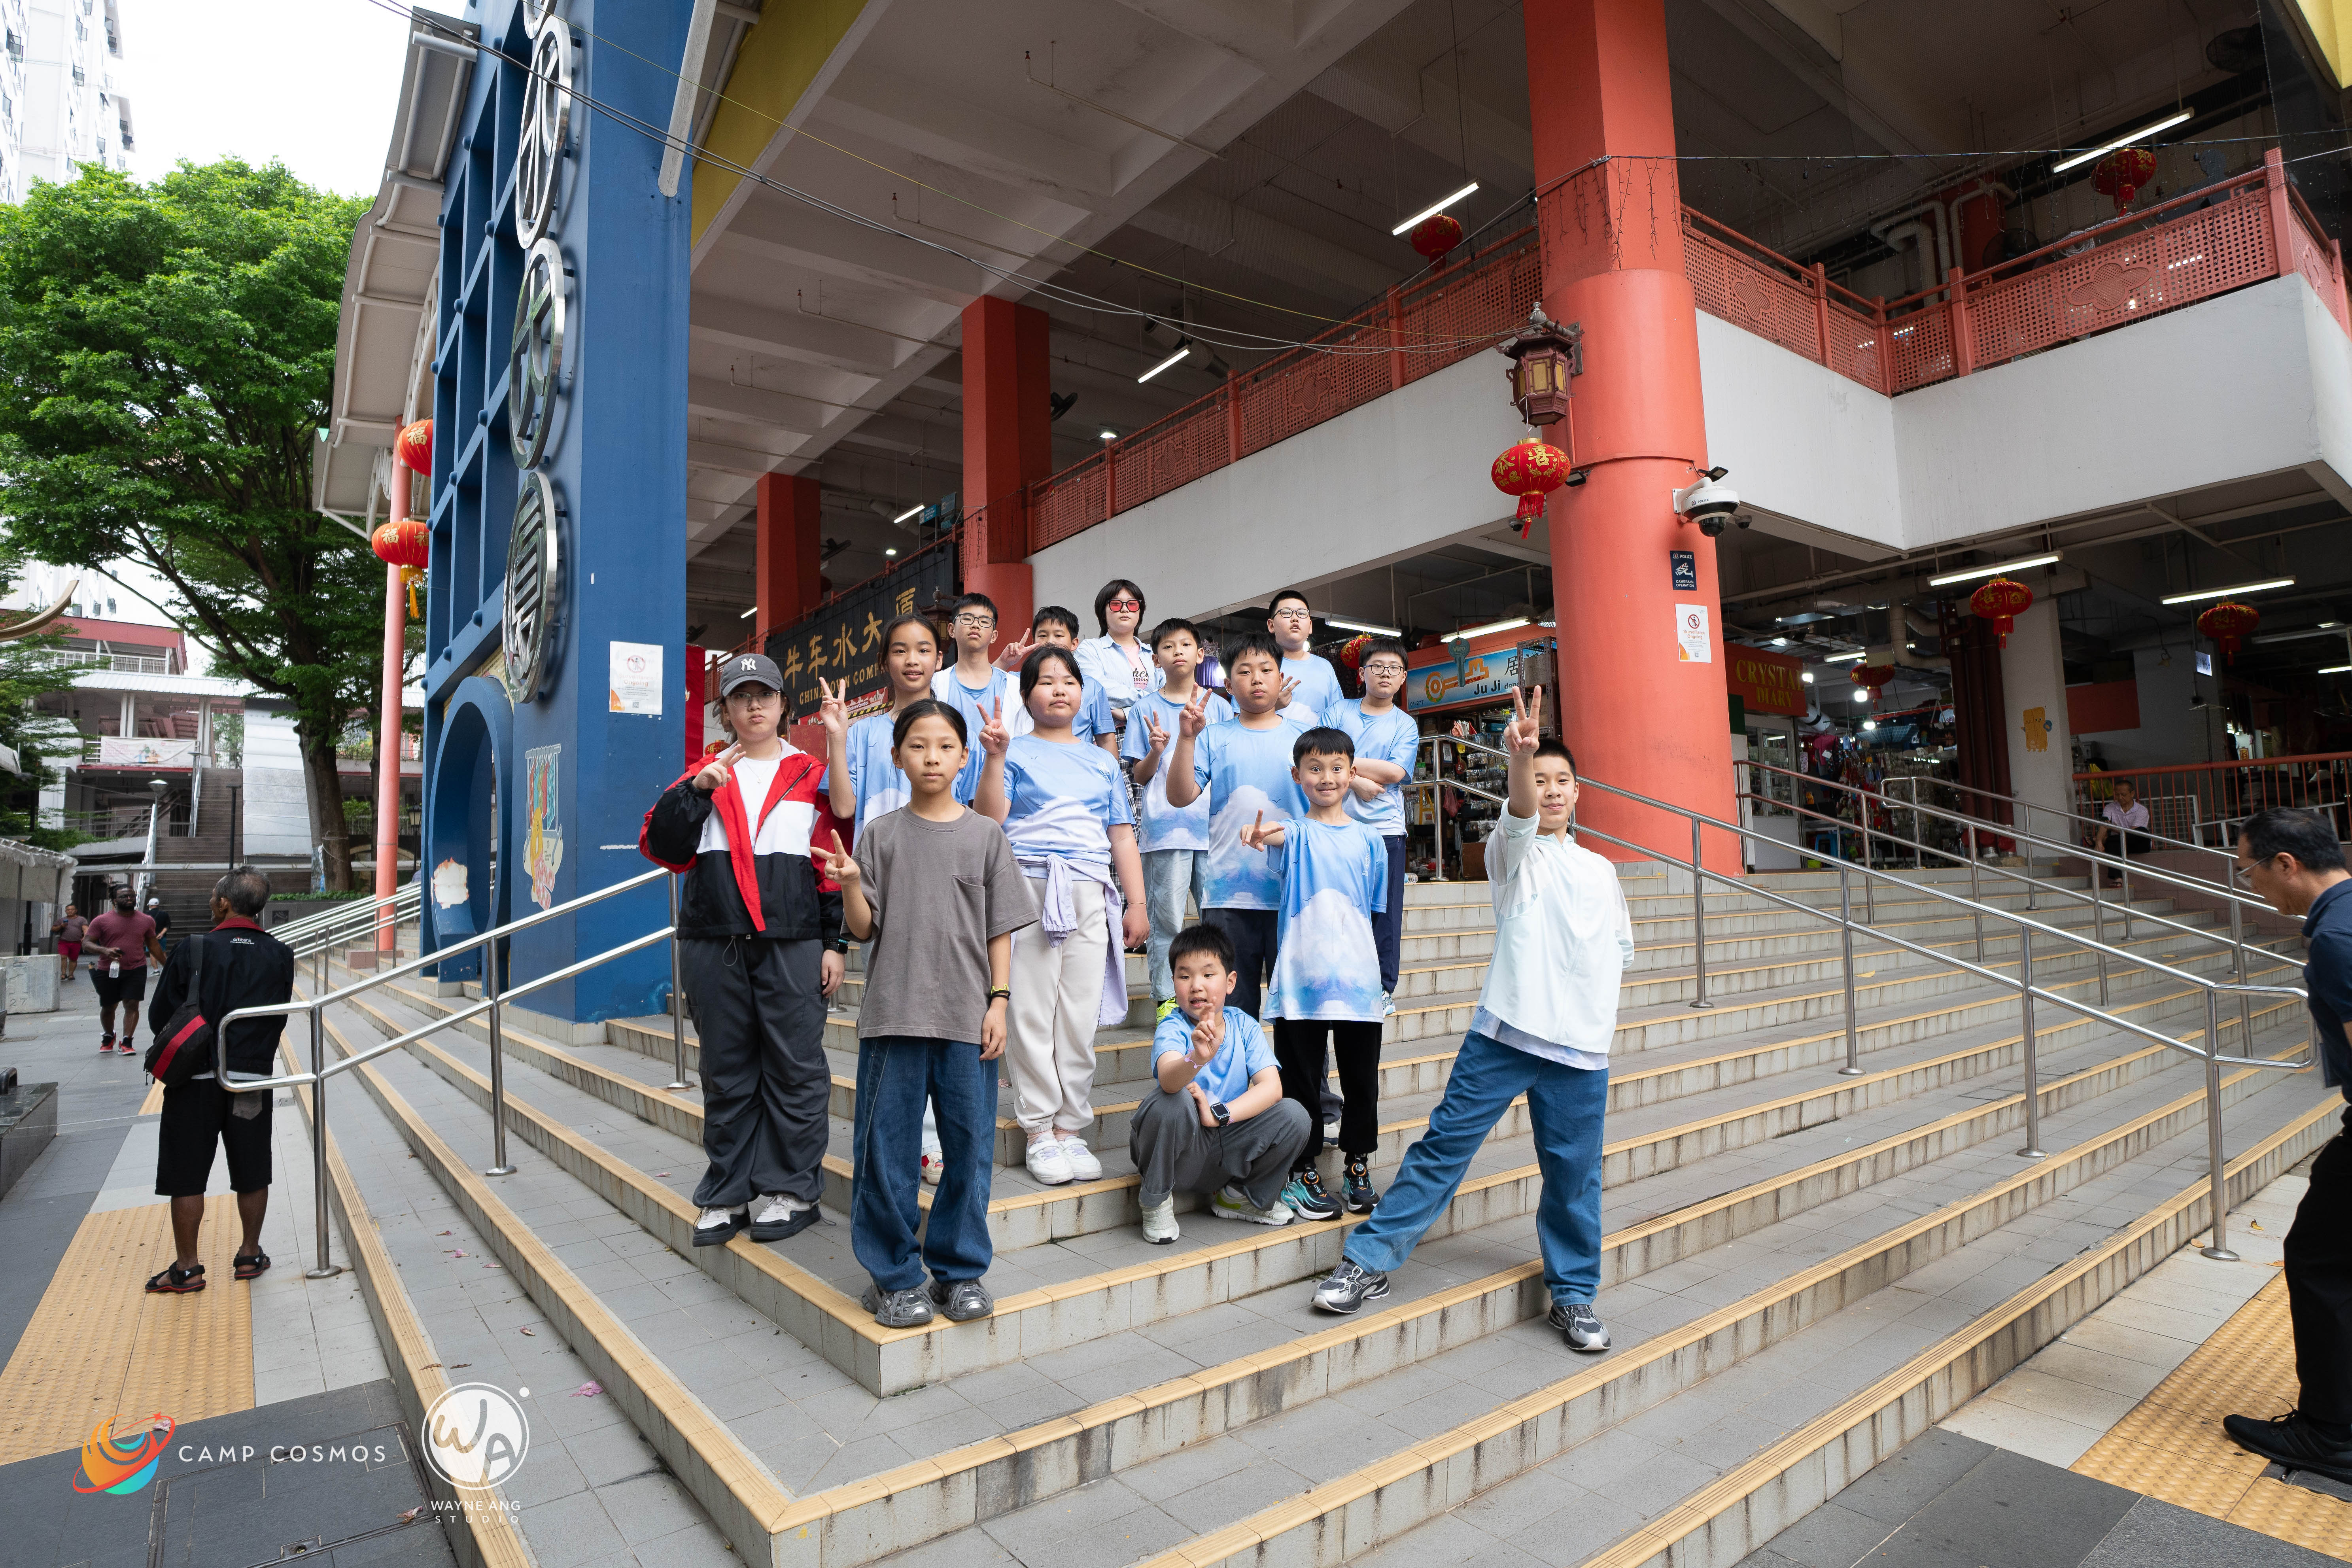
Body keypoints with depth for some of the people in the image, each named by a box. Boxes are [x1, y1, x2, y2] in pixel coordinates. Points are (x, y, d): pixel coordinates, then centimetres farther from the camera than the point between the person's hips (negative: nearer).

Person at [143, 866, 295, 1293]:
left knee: (187, 1177, 9)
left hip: (196, 1080, -2)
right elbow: (279, 1018, 3)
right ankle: (250, 1254, 23)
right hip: (253, 1079, 2)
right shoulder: (280, 956, -4)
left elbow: (160, 1017, -2)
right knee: (252, 1174, 13)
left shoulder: (192, 950, -11)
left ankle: (187, 1267, 15)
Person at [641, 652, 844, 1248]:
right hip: (715, 946, 2)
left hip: (793, 947, -2)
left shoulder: (812, 776, 7)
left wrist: (835, 943, 0)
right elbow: (662, 847, 3)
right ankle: (728, 1192, 21)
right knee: (726, 1074, 10)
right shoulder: (703, 776, 13)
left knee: (794, 1069, 2)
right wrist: (696, 790, -9)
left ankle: (789, 1189, 14)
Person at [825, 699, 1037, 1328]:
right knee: (886, 1147, 5)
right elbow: (863, 928, 4)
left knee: (969, 1144, 6)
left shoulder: (984, 835, 5)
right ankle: (894, 1276, 20)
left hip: (967, 1016, 0)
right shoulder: (880, 834, 5)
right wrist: (850, 886, -15)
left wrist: (999, 1000, -1)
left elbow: (1001, 928, 6)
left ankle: (959, 1270, 22)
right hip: (893, 1014, 0)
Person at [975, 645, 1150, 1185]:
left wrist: (1137, 903, 12)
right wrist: (994, 756, -14)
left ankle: (1071, 1128, 12)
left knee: (1081, 1015, 3)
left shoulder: (1102, 761, 20)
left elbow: (1122, 836, 18)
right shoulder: (1016, 750, 8)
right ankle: (1040, 1131, 7)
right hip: (1029, 886, -3)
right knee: (1031, 1010, -3)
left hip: (1091, 893, 3)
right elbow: (988, 821, -5)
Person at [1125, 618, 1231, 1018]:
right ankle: (1165, 999, 10)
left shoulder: (1219, 707, 13)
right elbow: (1140, 777, 7)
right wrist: (1155, 751, -14)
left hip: (1214, 824, 2)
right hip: (1164, 825, -2)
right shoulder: (1145, 709, 8)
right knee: (1166, 918, -1)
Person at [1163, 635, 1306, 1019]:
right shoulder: (1214, 737, 7)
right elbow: (1180, 797, -4)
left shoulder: (1302, 739, 10)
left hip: (1292, 890, 1)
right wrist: (1186, 738, -11)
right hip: (1228, 892, 0)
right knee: (1232, 1005, 6)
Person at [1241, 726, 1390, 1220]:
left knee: (1362, 1077, 10)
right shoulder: (1296, 832, 1)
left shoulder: (1368, 840, 10)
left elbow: (1372, 910, 17)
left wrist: (1363, 957, 12)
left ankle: (1358, 1169, 27)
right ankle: (1301, 1172, 18)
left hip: (1358, 976, 3)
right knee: (1302, 1078, 4)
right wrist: (1255, 833, -47)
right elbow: (1274, 836, -24)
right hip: (1301, 976, -3)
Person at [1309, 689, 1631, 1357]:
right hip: (1505, 1032, -4)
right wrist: (1519, 756, -43)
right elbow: (1519, 815, -23)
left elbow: (1620, 947, 26)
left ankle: (1573, 1294, 28)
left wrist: (1596, 1004, 8)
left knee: (1574, 1175, 9)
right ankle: (1369, 1261, 7)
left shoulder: (1600, 870, 16)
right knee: (1443, 1146, -3)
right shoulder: (1514, 852, 1)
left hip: (1582, 1047, 4)